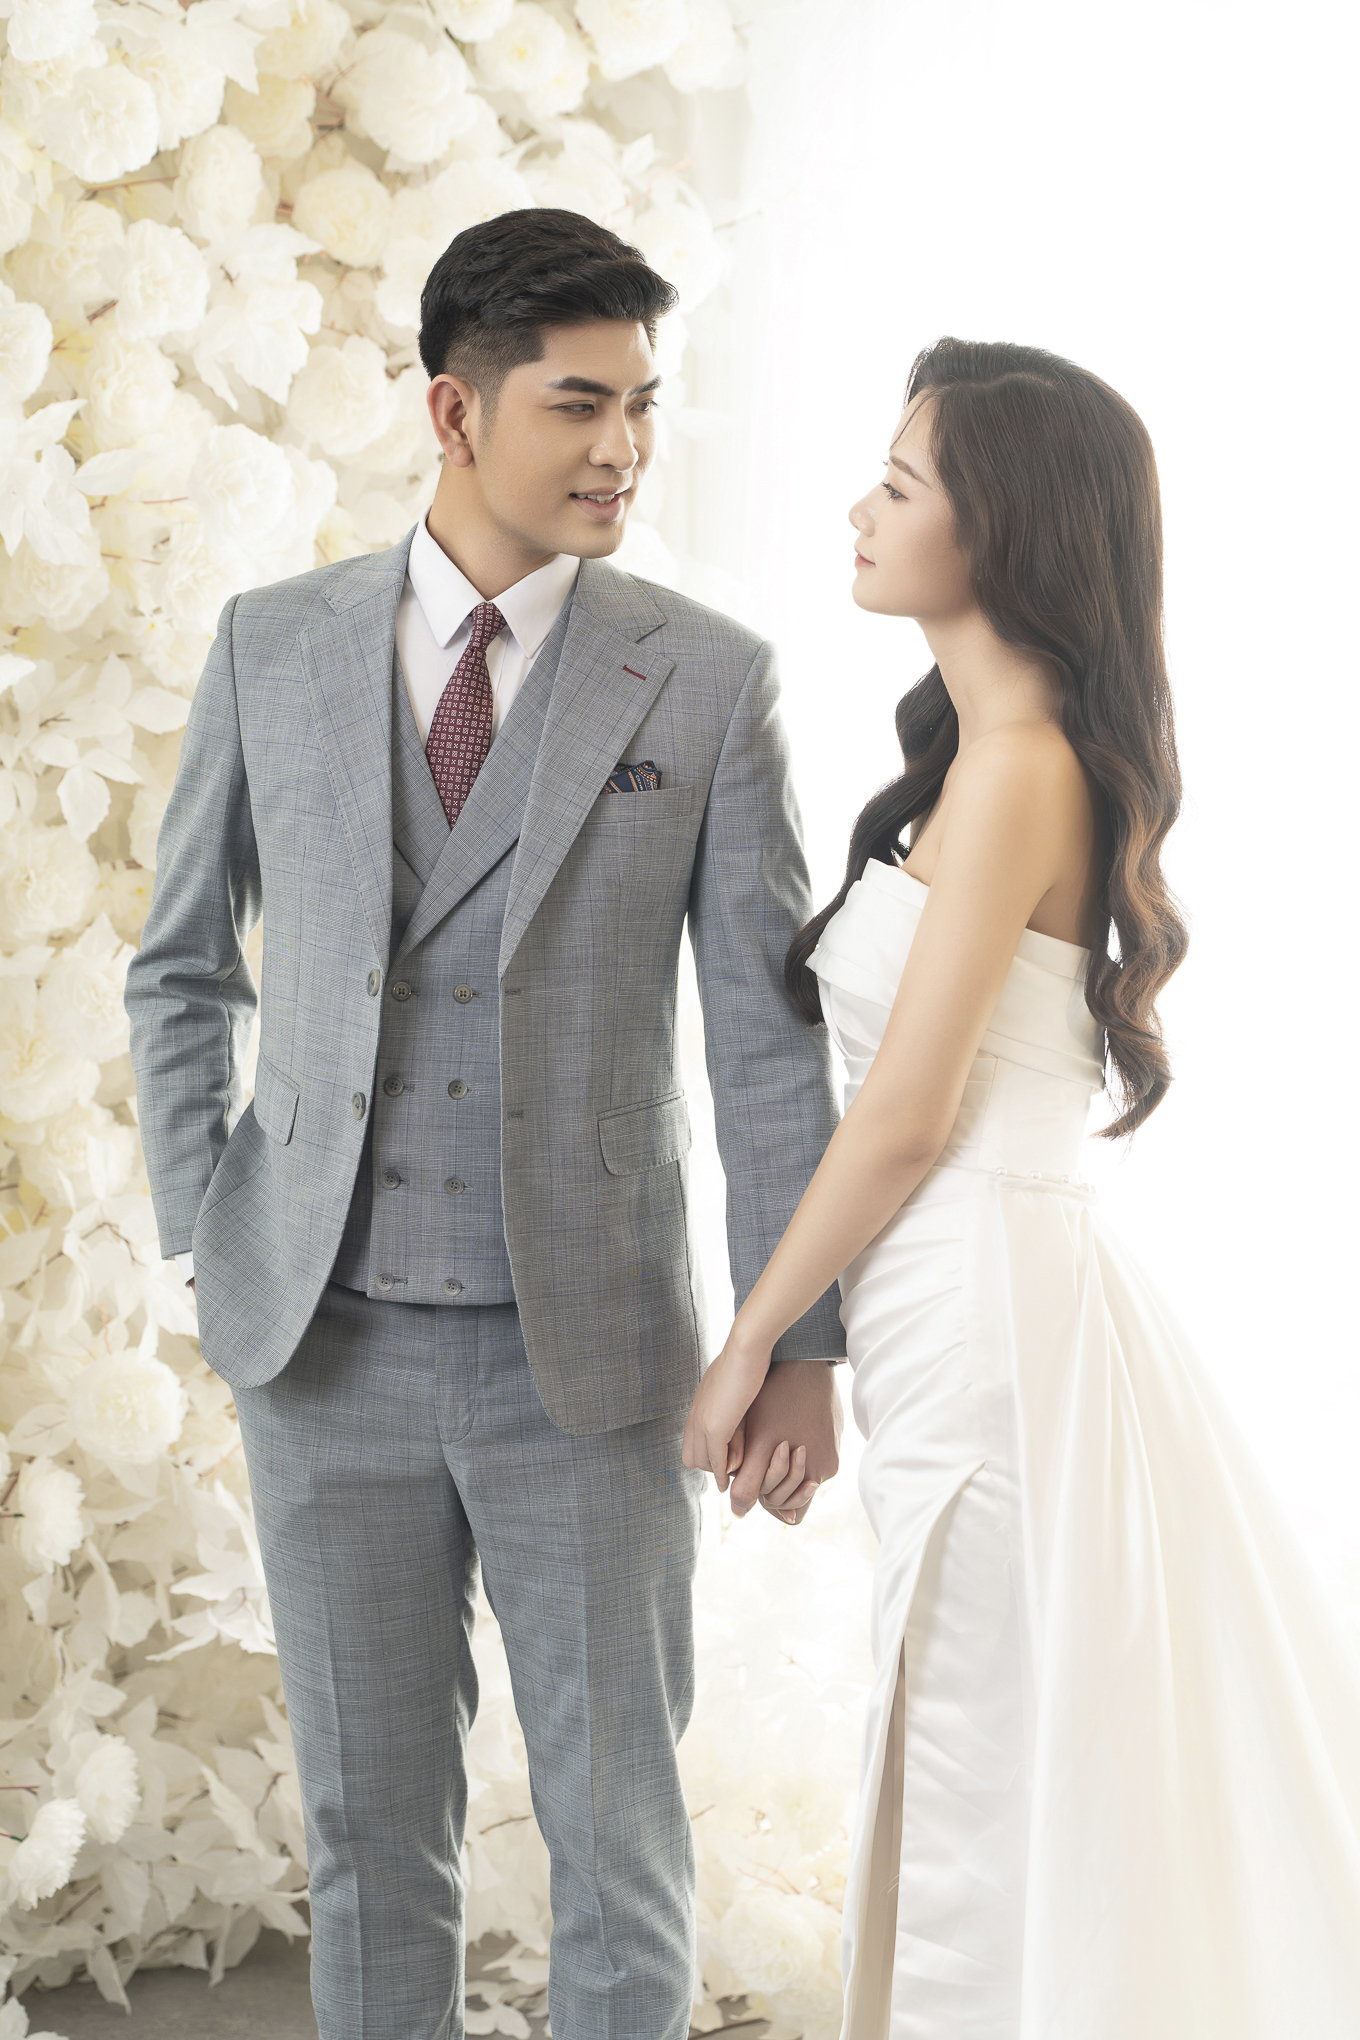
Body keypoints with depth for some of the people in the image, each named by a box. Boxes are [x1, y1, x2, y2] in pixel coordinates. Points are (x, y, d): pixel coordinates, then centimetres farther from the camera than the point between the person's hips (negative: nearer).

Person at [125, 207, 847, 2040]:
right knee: (371, 1825, 13)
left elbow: (773, 1037, -3)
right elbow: (184, 968, 13)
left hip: (592, 1357, -1)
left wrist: (799, 1346, -6)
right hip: (331, 1343, 2)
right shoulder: (272, 647, 3)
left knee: (619, 1825, 7)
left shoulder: (711, 681, -3)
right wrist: (206, 1234, 4)